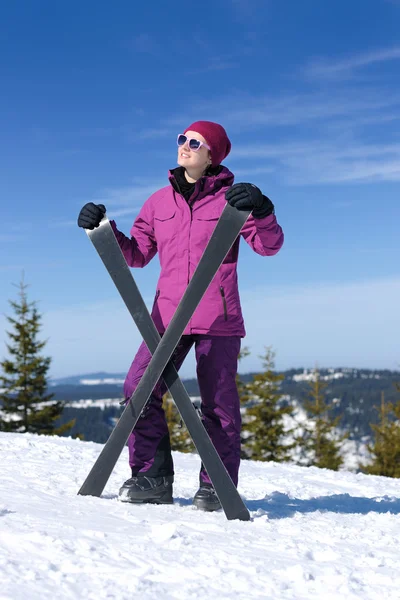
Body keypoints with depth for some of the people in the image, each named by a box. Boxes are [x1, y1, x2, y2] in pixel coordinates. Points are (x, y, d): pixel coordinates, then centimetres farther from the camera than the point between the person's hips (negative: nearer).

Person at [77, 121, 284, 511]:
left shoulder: (229, 199, 3)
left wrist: (260, 211, -24)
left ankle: (216, 486, 14)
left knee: (218, 402, 2)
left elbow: (269, 245, -6)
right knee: (139, 389, -7)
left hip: (218, 317, -3)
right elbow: (137, 254, 18)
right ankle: (152, 477, 5)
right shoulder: (159, 202, 14)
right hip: (168, 314, 4)